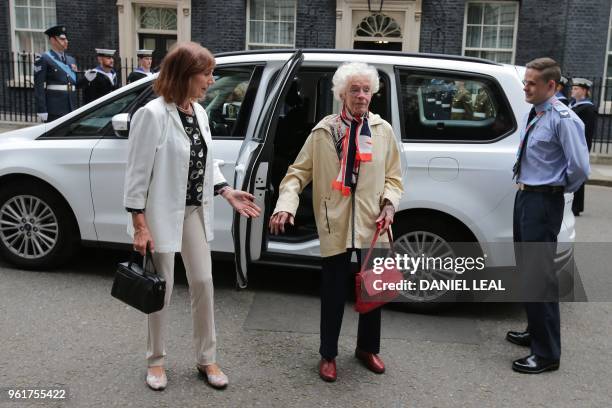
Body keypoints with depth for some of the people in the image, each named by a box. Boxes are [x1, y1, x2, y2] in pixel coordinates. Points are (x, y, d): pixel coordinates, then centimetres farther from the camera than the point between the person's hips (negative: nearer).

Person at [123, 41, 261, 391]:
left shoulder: (199, 112, 5)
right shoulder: (153, 114, -18)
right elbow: (138, 172, -16)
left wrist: (227, 192, 2)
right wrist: (139, 224, -16)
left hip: (196, 211, 7)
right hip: (163, 213, -6)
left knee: (203, 283, 11)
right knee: (163, 289, 8)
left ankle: (207, 358, 27)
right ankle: (157, 360, 29)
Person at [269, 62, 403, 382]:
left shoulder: (383, 130, 6)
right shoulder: (324, 130, -2)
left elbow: (393, 176, 11)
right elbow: (299, 171, -2)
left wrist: (389, 205, -7)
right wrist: (286, 204, -17)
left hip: (372, 225, 3)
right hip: (336, 226, -2)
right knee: (333, 292, 7)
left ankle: (368, 348, 37)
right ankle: (328, 354, 27)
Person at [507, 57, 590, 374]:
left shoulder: (563, 119, -18)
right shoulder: (533, 115, 10)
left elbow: (580, 167, -22)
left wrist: (560, 189, -6)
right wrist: (526, 186, 15)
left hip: (544, 202, -9)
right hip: (524, 197, 10)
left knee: (539, 275, -5)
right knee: (526, 270, 19)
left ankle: (547, 353, 7)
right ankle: (536, 332, 37)